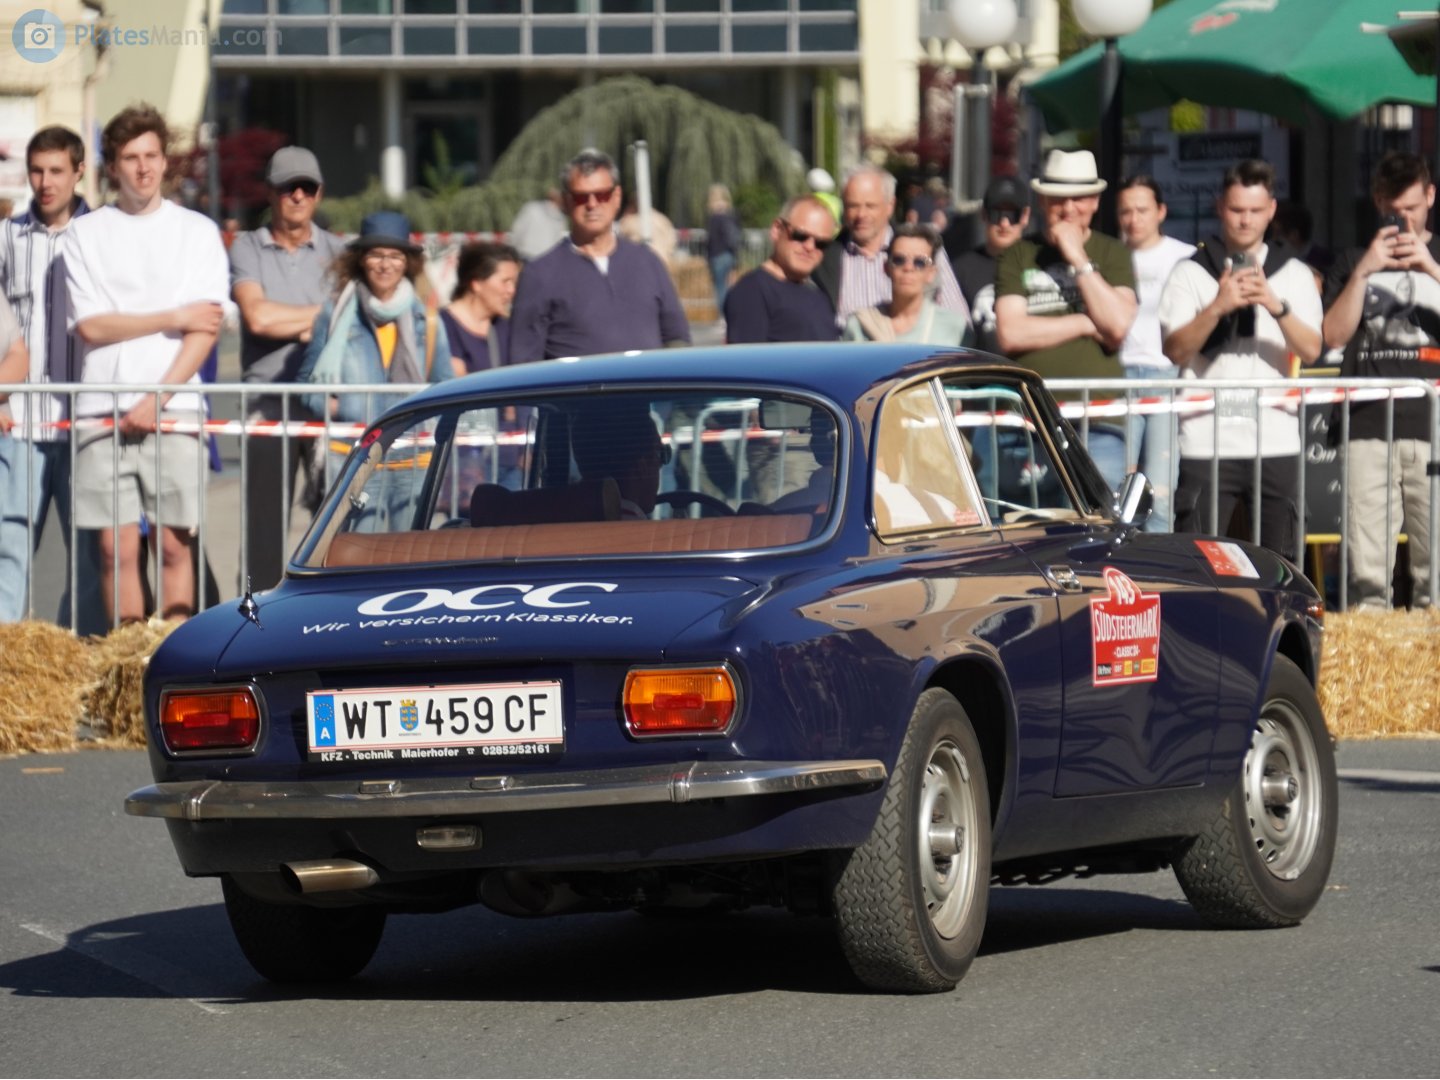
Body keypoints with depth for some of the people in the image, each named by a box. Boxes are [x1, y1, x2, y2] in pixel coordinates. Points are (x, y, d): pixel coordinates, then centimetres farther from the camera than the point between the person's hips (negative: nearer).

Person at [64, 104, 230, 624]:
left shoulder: (197, 231, 9)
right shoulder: (85, 234, 9)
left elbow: (205, 331, 1)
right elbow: (90, 326, -1)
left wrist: (158, 400, -9)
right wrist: (175, 317, -3)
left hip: (174, 409, 0)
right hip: (103, 409, 0)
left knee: (174, 543, -3)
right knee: (117, 547, -2)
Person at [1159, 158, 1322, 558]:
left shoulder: (1294, 274, 12)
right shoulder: (1191, 273, 6)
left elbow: (1310, 350, 0)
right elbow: (1175, 350, -5)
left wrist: (1277, 306, -17)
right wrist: (1217, 307, -19)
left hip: (1276, 439, 2)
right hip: (1207, 441, -2)